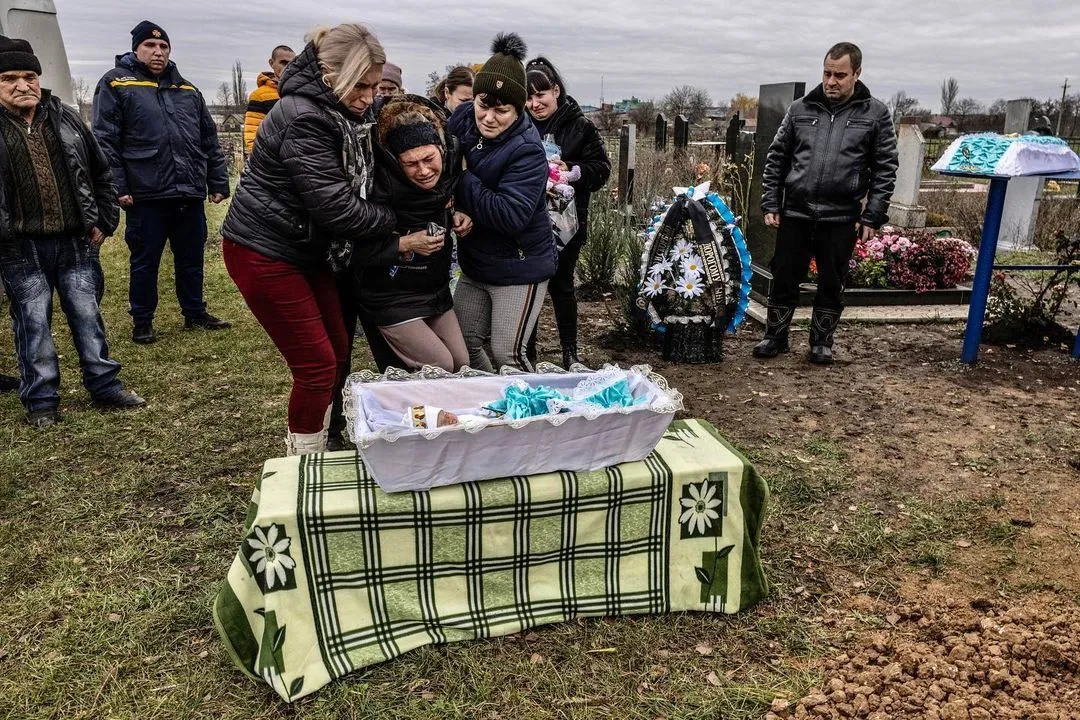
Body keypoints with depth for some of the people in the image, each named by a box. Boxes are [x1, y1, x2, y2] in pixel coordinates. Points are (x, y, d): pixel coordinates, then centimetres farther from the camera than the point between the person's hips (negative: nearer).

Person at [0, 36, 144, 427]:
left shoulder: (66, 118, 5)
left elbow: (100, 172, 12)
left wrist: (104, 221, 7)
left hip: (75, 240, 2)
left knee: (87, 315, 9)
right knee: (33, 322, 4)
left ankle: (105, 386, 20)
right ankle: (41, 399, 16)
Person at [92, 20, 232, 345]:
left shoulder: (187, 90, 17)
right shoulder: (116, 83, 2)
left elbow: (210, 141, 18)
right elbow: (105, 141, -5)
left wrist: (218, 182, 11)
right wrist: (116, 187, -13)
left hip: (190, 193, 4)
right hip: (146, 195, -4)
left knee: (192, 259, 13)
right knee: (145, 261, 5)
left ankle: (195, 313, 27)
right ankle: (142, 322, 18)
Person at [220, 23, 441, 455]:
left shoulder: (347, 116, 7)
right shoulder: (303, 117, -22)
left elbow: (357, 194, 5)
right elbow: (333, 204, -26)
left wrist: (395, 245, -9)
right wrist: (394, 225, -12)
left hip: (308, 250, 9)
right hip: (264, 253, -9)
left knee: (337, 352, 13)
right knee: (317, 364, -7)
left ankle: (311, 448, 30)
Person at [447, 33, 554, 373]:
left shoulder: (527, 151, -23)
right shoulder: (462, 117, -5)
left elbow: (510, 216, -31)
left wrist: (462, 177, -23)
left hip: (520, 268, -7)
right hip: (475, 262, 7)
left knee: (507, 354, -4)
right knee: (463, 343, 15)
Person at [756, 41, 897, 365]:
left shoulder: (876, 114, 2)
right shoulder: (800, 109, 7)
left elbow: (885, 169, 1)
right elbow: (776, 159, 9)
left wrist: (872, 217, -6)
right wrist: (770, 204, 3)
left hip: (841, 218, -1)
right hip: (795, 213, 1)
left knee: (832, 284, 9)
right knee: (784, 278, 7)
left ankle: (821, 341, 24)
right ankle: (775, 336, 22)